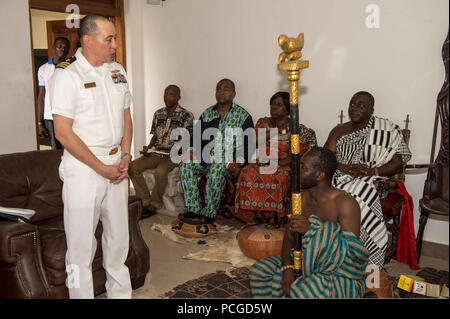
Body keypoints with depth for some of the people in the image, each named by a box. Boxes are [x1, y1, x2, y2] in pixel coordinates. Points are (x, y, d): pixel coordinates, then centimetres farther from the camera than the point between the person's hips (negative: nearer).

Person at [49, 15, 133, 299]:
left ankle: (121, 292, 33)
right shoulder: (67, 75, -11)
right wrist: (102, 169, -14)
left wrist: (125, 157, 1)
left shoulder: (118, 71, 9)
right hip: (83, 171, -6)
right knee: (82, 243, 3)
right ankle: (81, 294, 21)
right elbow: (64, 133, -15)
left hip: (117, 166, 6)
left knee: (119, 237, 16)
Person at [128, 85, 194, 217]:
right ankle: (146, 202, -10)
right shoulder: (158, 114, 13)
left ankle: (154, 205, -13)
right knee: (132, 166, -16)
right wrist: (148, 147, 1)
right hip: (157, 153, 6)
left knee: (160, 171, -36)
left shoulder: (186, 116, -3)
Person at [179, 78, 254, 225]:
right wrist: (192, 151, -3)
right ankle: (193, 209, -16)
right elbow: (196, 135, 18)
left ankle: (210, 213, -23)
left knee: (216, 171, -36)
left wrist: (237, 162, -19)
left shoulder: (243, 115, 2)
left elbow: (248, 143, -4)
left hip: (229, 158, -5)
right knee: (185, 166, -19)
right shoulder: (207, 113, 16)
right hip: (206, 157, 5)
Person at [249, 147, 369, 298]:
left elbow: (352, 252, -26)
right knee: (259, 271, -3)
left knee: (306, 293, -36)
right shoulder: (300, 198, 2)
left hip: (341, 277, -7)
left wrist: (312, 229, -35)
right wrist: (287, 267, -15)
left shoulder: (345, 203, -19)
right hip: (309, 267, 7)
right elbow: (289, 237, 4)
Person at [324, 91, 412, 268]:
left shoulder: (386, 131, 3)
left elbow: (398, 164, -3)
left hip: (370, 182, -3)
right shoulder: (339, 131, 15)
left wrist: (372, 171, -18)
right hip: (339, 179, 3)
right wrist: (346, 168, -15)